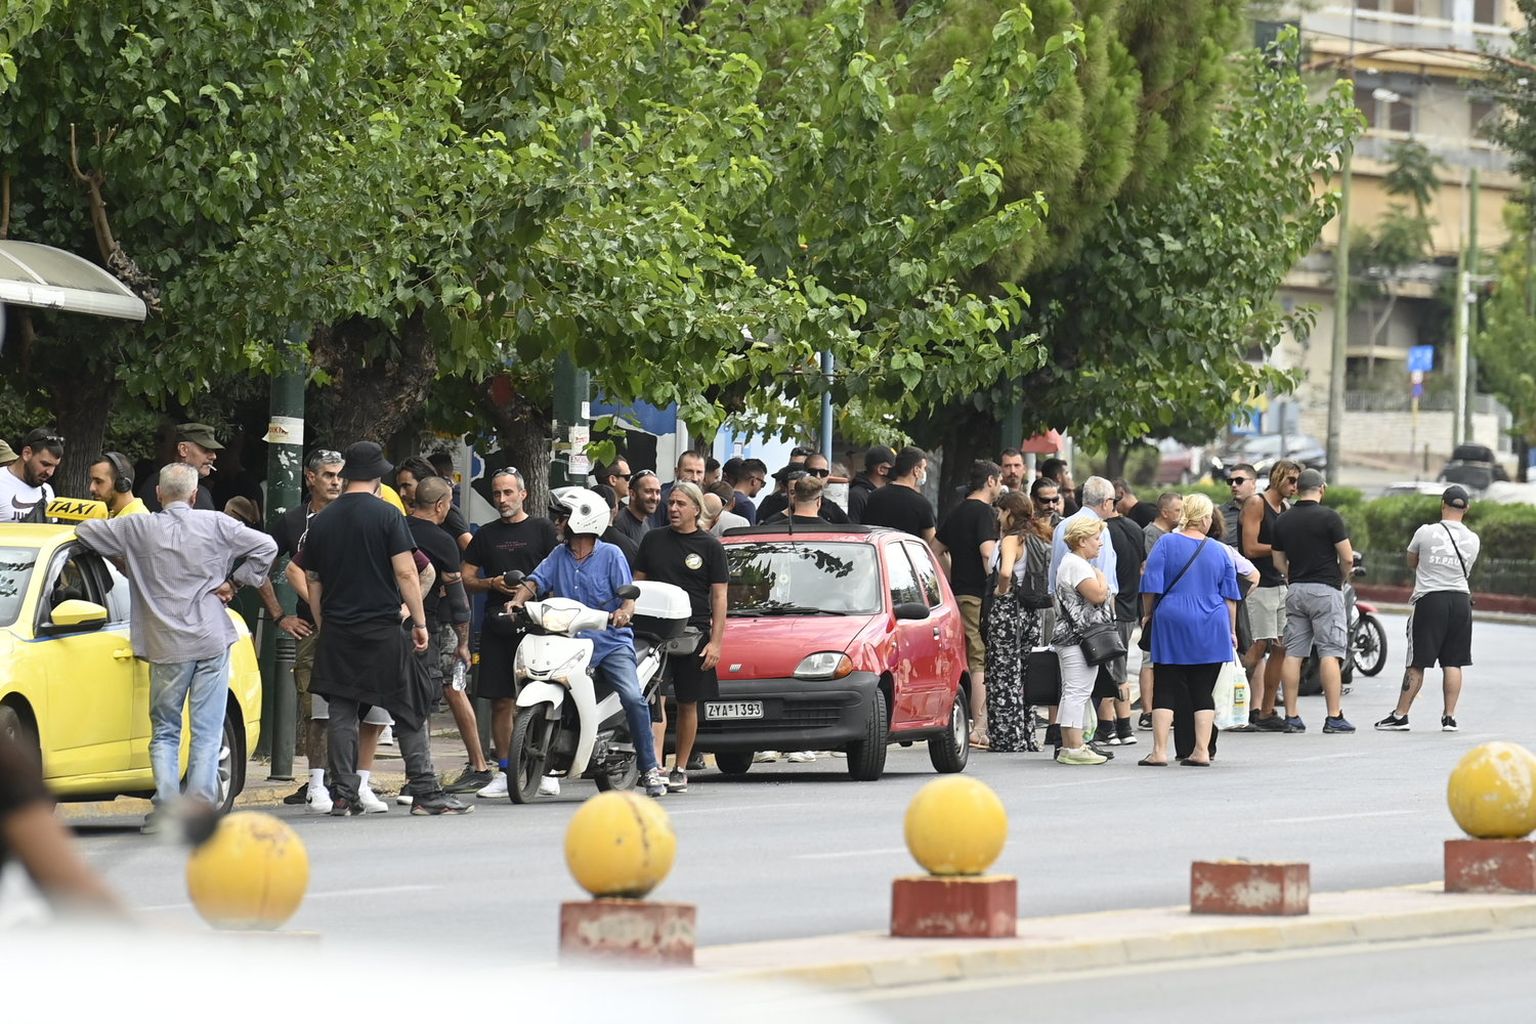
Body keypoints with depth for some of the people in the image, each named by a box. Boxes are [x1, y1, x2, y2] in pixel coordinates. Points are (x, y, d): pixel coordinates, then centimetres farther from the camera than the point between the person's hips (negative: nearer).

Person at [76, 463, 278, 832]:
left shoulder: (138, 529, -1)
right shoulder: (216, 525, 0)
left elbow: (85, 531, 7)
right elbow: (265, 547, 1)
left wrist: (124, 561, 19)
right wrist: (234, 583, 9)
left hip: (167, 648, 0)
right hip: (212, 641, 0)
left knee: (165, 731, 9)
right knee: (207, 730, 3)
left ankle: (165, 804, -4)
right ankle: (200, 803, -5)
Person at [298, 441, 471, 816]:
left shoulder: (322, 521, 8)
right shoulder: (386, 516, -6)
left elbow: (312, 580, 12)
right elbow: (406, 573, -11)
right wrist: (420, 622, -5)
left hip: (337, 631, 4)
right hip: (383, 630, -4)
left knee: (341, 712, 7)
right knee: (409, 713, 1)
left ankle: (343, 794, 4)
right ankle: (424, 792, -3)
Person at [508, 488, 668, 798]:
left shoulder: (610, 555, 3)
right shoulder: (558, 556, 16)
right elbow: (535, 580, 6)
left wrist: (624, 611, -26)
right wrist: (518, 599, -15)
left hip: (611, 641, -4)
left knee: (633, 698, -21)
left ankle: (650, 769, -15)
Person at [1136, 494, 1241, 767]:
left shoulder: (1166, 544, -4)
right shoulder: (1218, 551, 4)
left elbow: (1151, 586, -6)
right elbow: (1230, 596, 10)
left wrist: (1147, 614, 10)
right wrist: (1231, 631, 19)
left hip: (1172, 626, -2)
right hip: (1210, 631, 2)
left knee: (1166, 688, 1)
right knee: (1203, 690, 6)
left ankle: (1160, 751, -4)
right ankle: (1202, 751, 2)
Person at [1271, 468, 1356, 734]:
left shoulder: (1283, 521, 7)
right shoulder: (1329, 517, -9)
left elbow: (1279, 562, 12)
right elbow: (1348, 559, -9)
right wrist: (1340, 577, 9)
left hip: (1295, 590, 5)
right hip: (1325, 589, -5)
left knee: (1293, 653, 6)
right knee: (1330, 652, -5)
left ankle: (1291, 716, 4)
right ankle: (1334, 717, -9)